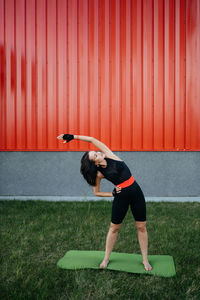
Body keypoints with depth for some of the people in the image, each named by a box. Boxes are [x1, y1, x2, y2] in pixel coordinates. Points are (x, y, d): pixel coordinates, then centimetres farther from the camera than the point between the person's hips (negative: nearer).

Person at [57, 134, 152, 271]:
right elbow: (97, 193, 6)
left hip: (136, 193, 1)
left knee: (141, 227, 6)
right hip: (121, 197, -1)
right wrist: (112, 194, -6)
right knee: (114, 228, 11)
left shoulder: (110, 156, -5)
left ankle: (145, 260, 18)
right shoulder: (99, 173, -5)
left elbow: (92, 139, -6)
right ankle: (106, 259, 27)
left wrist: (73, 136, -4)